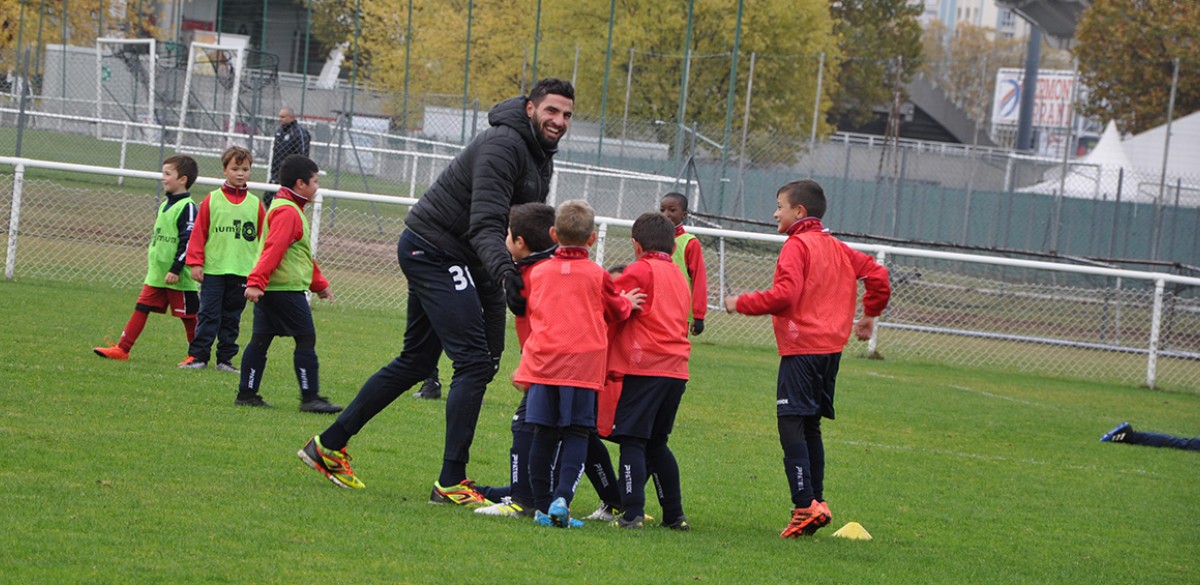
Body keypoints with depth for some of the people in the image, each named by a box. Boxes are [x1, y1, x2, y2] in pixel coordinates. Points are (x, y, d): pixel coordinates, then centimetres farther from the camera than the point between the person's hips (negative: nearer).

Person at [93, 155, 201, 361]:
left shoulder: (187, 207, -14)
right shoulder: (165, 205, 14)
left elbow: (188, 242, -18)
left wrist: (175, 270, -21)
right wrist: (152, 260, 22)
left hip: (178, 277, -8)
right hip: (156, 273, 8)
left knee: (188, 316, 2)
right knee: (141, 308, 3)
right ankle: (122, 348, 2)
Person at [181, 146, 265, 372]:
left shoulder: (255, 204, 6)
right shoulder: (212, 200, 1)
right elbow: (198, 233, 1)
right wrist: (195, 262, -5)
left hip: (242, 271, 2)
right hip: (213, 269, -2)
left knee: (232, 318, 7)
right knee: (208, 315, -1)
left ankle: (225, 358, 13)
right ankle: (198, 356, 2)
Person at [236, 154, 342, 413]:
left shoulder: (290, 209, 21)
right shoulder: (287, 212, -14)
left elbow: (302, 254, 29)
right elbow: (273, 250, -24)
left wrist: (319, 283, 32)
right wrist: (256, 282, -31)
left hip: (270, 290, 11)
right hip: (286, 289, -11)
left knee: (261, 340, 9)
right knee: (306, 338, -6)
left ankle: (247, 393, 11)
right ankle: (310, 397, -7)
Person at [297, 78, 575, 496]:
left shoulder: (541, 156, 12)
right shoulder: (505, 145, -20)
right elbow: (485, 225, -29)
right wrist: (505, 272, -44)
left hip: (456, 259, 11)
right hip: (434, 251, -11)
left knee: (417, 360, 16)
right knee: (474, 361, -15)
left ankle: (330, 445, 24)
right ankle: (451, 482, -14)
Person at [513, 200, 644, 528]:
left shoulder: (538, 272, 8)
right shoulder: (597, 276, 2)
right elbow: (617, 312, 15)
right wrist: (628, 303, 36)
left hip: (543, 362, 2)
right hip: (583, 363, -2)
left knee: (544, 435, 7)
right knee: (576, 434, 0)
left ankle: (542, 506, 9)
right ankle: (562, 498, -17)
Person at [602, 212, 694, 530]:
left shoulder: (639, 271, -3)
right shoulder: (679, 277, 20)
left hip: (643, 367, -7)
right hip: (676, 370, 7)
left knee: (632, 440, -7)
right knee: (656, 443, 16)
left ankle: (633, 512, -15)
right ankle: (674, 514, 15)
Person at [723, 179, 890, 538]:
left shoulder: (797, 245, -8)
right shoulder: (838, 249, 16)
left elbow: (784, 295, -19)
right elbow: (878, 275, 14)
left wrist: (741, 304, -7)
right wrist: (870, 314, 28)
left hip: (802, 349, -9)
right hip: (832, 347, 9)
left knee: (791, 425, -10)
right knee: (810, 427, 16)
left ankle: (805, 505, -19)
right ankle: (817, 500, 14)